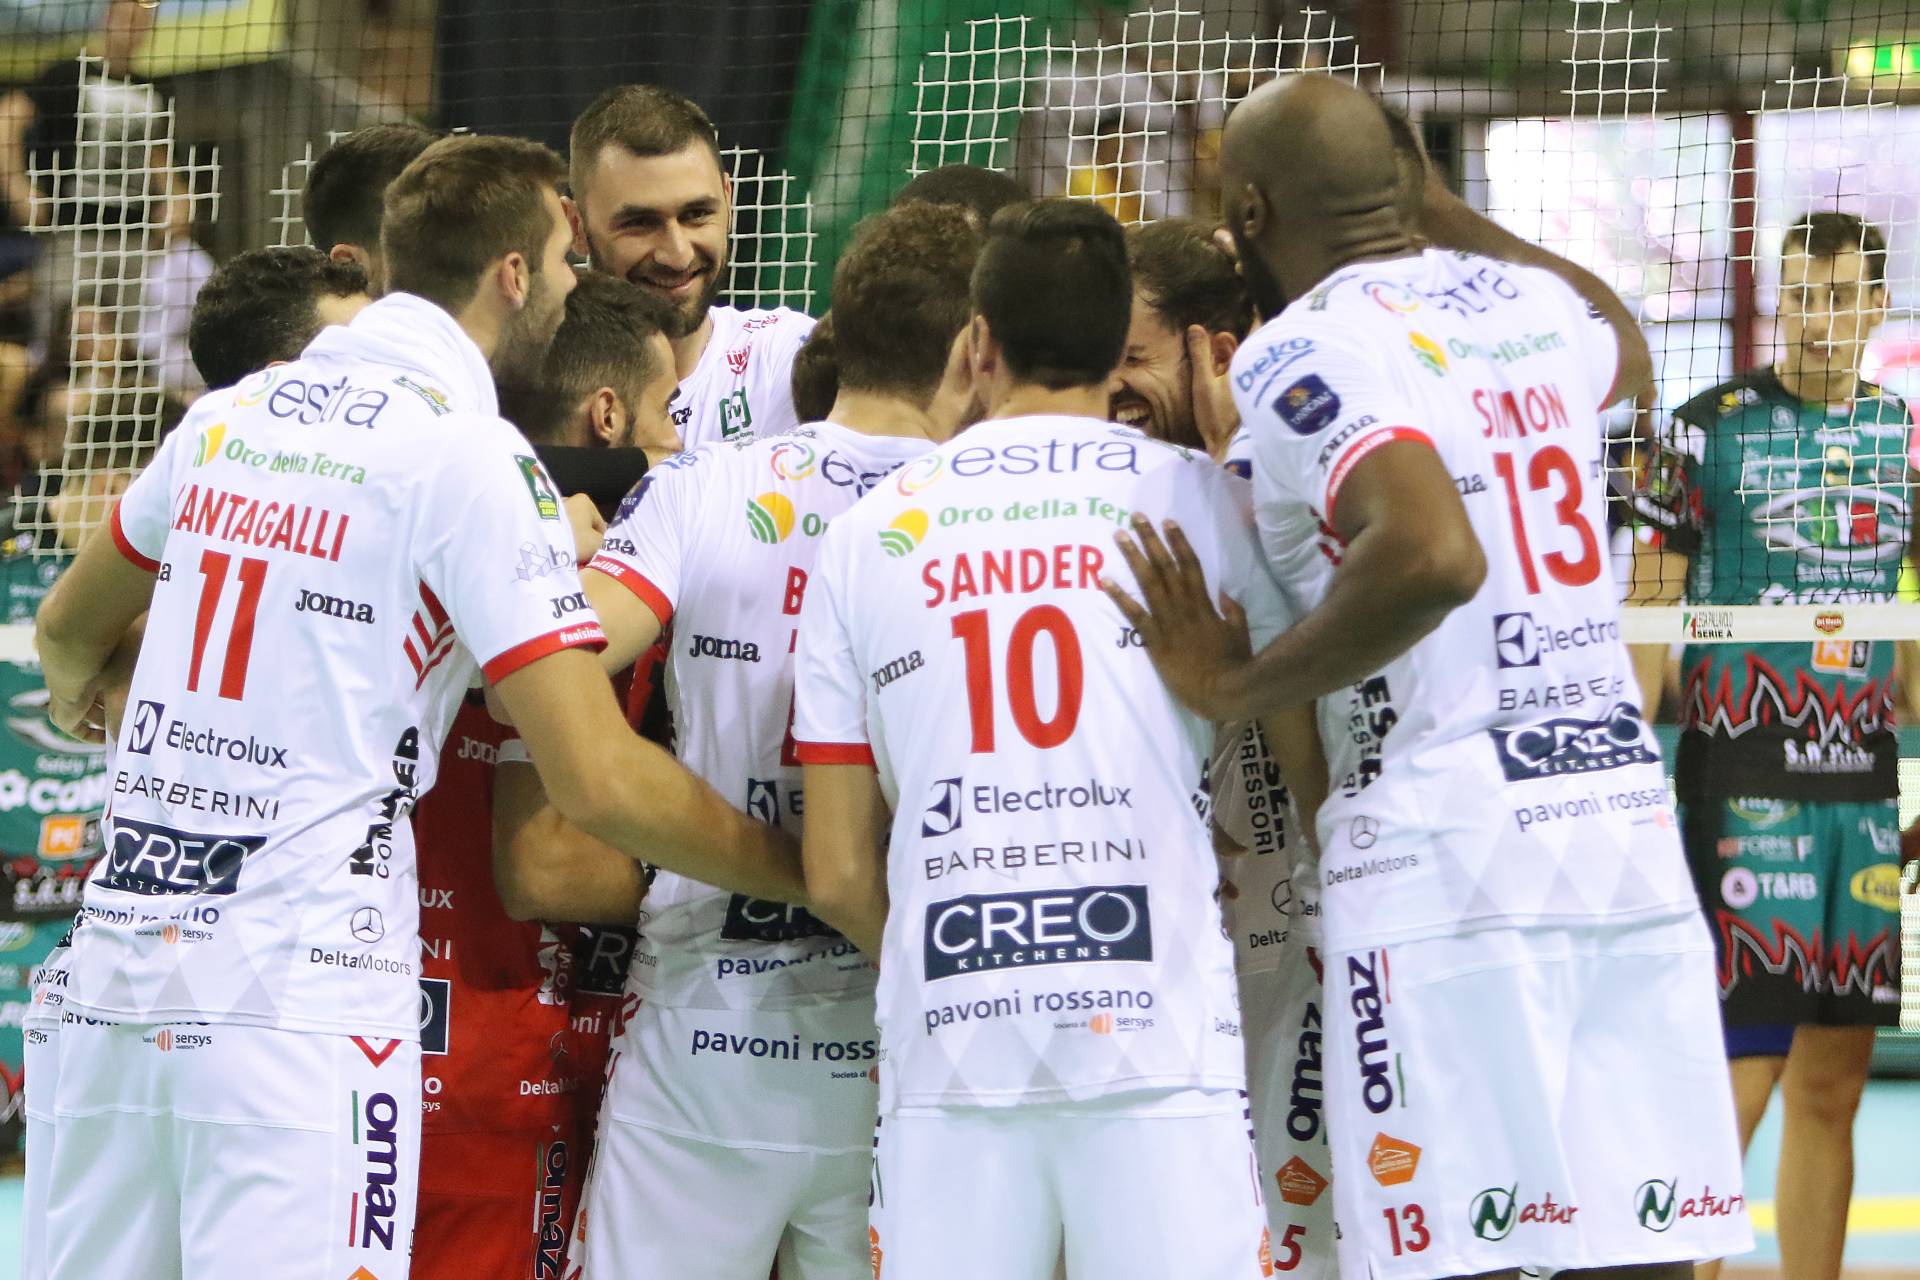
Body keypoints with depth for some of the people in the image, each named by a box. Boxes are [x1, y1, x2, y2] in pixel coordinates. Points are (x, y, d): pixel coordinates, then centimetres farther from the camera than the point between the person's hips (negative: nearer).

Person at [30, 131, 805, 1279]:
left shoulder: (230, 416, 13)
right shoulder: (475, 459, -8)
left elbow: (68, 628, 32)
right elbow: (600, 783, -13)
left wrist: (81, 691, 55)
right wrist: (829, 876, -2)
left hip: (120, 963, 7)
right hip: (301, 997, -7)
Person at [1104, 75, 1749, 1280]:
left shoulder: (1302, 352, -7)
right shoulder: (1535, 303, 14)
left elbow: (1431, 555, -25)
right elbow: (1628, 351, 41)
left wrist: (1235, 687, -13)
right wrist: (1459, 226, 47)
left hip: (1442, 858, -7)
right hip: (1630, 818, 7)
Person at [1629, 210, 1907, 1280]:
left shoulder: (1900, 434, 11)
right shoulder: (1712, 428, -3)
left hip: (1870, 791, 5)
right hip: (1744, 783, -5)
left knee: (1831, 1088, 7)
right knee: (1734, 1081, -10)